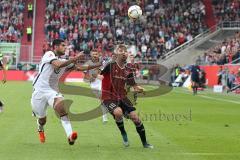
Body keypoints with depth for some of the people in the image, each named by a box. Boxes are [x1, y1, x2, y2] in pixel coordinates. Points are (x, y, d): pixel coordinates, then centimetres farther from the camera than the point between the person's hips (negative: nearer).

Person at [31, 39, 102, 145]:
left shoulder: (64, 61, 12)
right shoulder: (49, 54, -8)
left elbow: (80, 68, 10)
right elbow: (58, 64, -27)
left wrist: (99, 64, 4)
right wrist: (74, 59, -27)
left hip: (53, 91, 4)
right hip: (40, 90, -4)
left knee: (61, 107, -28)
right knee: (42, 120, 8)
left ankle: (70, 135, -41)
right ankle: (40, 129, 46)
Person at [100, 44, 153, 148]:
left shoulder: (128, 71, 6)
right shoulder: (110, 66, -12)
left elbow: (133, 85, 13)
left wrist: (138, 89, -8)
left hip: (122, 98, 5)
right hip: (109, 98, -5)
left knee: (135, 117, -5)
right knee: (118, 112, -33)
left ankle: (144, 143, 13)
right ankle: (123, 134, -3)